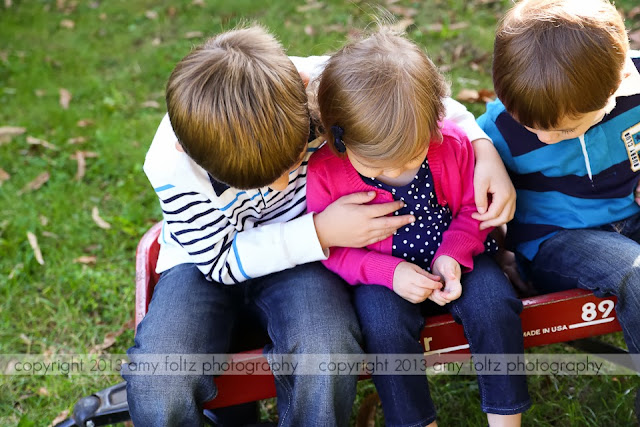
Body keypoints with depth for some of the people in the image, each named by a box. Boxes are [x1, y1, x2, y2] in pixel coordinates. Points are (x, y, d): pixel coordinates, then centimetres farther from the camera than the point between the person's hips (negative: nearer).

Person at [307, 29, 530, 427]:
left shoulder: (453, 144, -16)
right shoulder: (324, 172, -21)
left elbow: (472, 209, 1)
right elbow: (331, 250, -10)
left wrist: (453, 255, -18)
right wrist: (389, 273, -24)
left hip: (452, 261, 2)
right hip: (382, 272, -1)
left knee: (493, 303, -22)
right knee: (384, 325, -29)